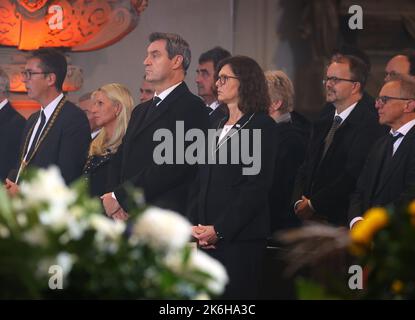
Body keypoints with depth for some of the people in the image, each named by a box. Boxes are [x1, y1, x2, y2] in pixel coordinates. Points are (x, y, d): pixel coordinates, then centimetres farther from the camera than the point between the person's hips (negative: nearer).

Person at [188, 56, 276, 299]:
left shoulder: (261, 125, -4)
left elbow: (257, 186, -12)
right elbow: (203, 183, 17)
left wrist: (219, 229, -15)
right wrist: (195, 225, 0)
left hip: (240, 237, -7)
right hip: (208, 239, 7)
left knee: (236, 292, -7)